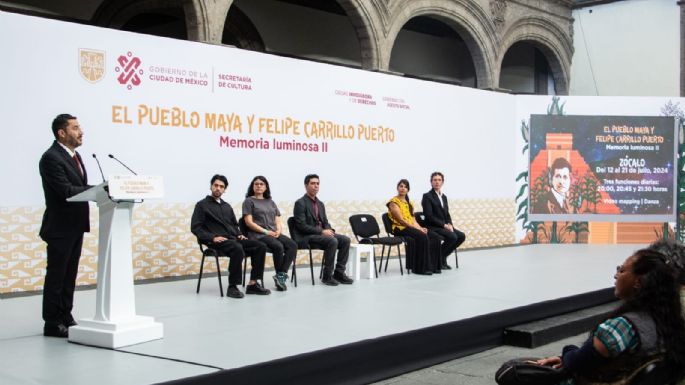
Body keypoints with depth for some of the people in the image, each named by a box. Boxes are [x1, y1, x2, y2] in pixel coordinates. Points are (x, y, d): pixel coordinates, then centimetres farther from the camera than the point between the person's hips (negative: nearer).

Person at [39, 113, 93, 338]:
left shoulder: (74, 155, 14)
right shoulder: (51, 158, -16)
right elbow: (66, 190, -23)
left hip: (75, 226, 9)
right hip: (60, 227, -9)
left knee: (69, 276, 14)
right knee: (56, 276, -1)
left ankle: (65, 318, 23)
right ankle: (52, 323, 7)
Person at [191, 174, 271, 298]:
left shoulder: (227, 206, 24)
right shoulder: (202, 205, 5)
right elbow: (195, 228, -3)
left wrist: (239, 234, 7)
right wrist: (213, 237, -17)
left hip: (233, 238, 7)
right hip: (217, 241, -7)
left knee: (260, 246, -15)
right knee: (238, 249, -38)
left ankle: (253, 284, -15)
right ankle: (232, 287, -29)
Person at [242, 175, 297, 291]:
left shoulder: (270, 202, 23)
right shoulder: (249, 201, 5)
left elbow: (278, 220, 18)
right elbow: (249, 222, -5)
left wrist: (278, 230, -5)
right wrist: (266, 231, -14)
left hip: (274, 233, 6)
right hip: (258, 235, -6)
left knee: (292, 245, -22)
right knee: (278, 247, -33)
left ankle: (281, 276, -24)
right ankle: (281, 275, -15)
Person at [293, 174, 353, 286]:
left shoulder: (320, 204, 18)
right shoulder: (300, 203, -8)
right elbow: (302, 226, -16)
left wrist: (329, 230, -6)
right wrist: (322, 231, -20)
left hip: (322, 233, 8)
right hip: (308, 237, -8)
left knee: (345, 240, -13)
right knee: (332, 241, -31)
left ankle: (339, 273, -8)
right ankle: (327, 276, -20)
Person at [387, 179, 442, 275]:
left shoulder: (408, 203, 21)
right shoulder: (394, 202, -4)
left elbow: (413, 219, 15)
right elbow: (401, 220, -13)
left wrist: (420, 228, -6)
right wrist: (417, 228, -17)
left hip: (412, 227, 8)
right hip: (400, 228, -8)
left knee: (436, 237, -12)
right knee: (423, 237, -33)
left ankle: (433, 266, -10)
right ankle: (421, 268, -28)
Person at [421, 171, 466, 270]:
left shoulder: (444, 197, 17)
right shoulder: (427, 196, -7)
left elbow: (447, 214, 17)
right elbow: (429, 216, -15)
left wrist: (449, 224, -4)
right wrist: (444, 225, -18)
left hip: (444, 226, 8)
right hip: (432, 227, -8)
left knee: (461, 236, -10)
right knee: (452, 237, -27)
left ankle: (442, 256, 2)